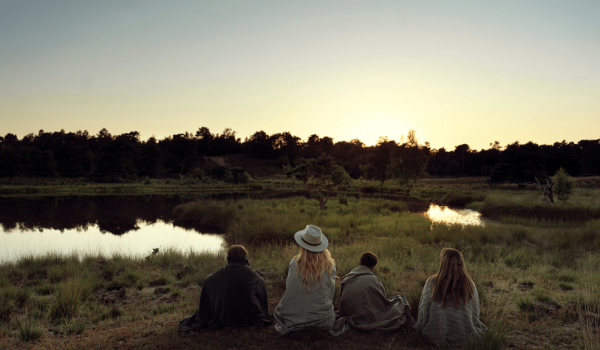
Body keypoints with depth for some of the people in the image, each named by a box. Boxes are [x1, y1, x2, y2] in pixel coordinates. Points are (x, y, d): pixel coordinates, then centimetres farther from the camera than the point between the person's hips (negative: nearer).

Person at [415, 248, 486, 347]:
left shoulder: (431, 283, -17)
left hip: (435, 339, -2)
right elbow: (475, 316, -1)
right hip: (463, 340, 2)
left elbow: (423, 312, -7)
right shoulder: (470, 285, -12)